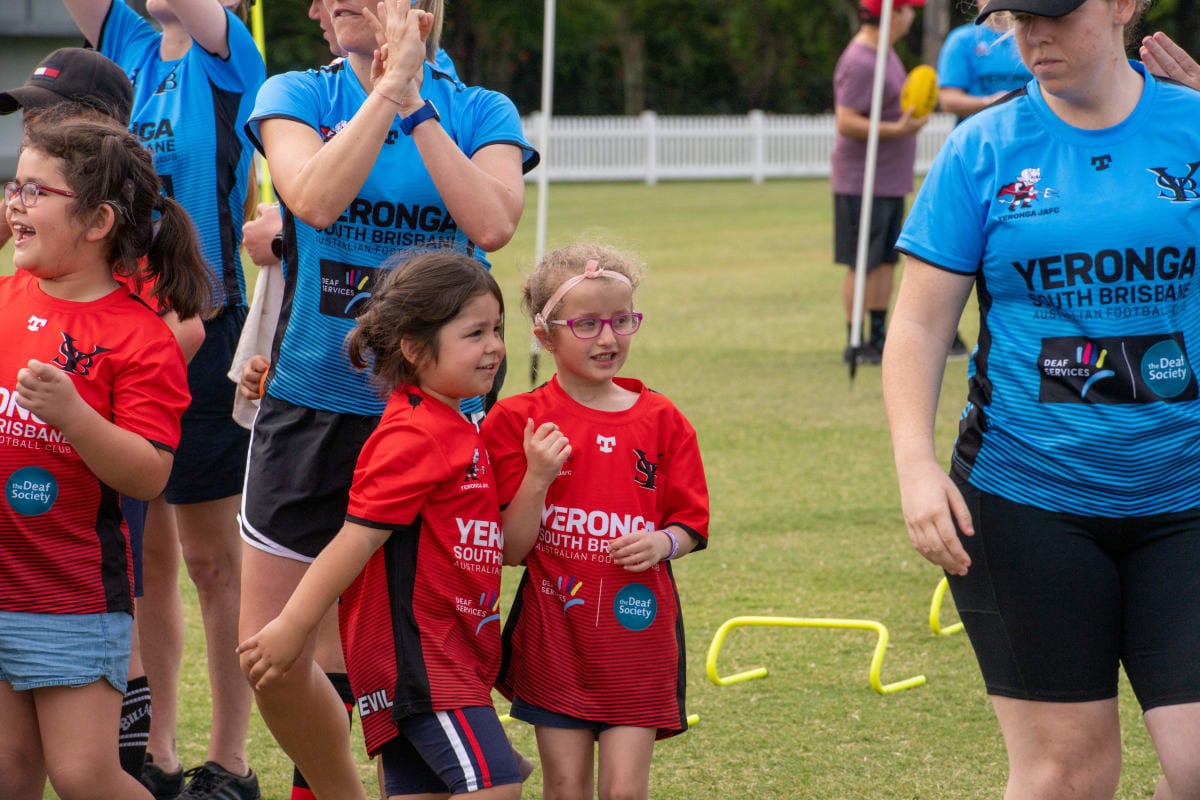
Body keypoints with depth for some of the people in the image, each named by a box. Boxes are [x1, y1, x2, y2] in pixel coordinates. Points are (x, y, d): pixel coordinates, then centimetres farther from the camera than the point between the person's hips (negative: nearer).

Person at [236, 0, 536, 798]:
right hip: (311, 408, 0)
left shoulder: (480, 112, 1)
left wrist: (415, 106, -16)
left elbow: (492, 224, -19)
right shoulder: (297, 96, 0)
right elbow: (314, 199, -20)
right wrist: (387, 89, -19)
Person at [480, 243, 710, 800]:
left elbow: (691, 524, 7)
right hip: (554, 630, -1)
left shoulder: (660, 420, 3)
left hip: (637, 629, 1)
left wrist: (664, 542, -15)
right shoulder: (519, 421, -3)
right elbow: (508, 550, -5)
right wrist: (538, 477, -19)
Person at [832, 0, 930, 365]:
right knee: (863, 264, -4)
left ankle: (879, 340, 20)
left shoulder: (884, 51, 13)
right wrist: (898, 129, -26)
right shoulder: (860, 63, -19)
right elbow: (846, 123, -24)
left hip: (892, 181, 10)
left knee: (886, 261, 13)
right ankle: (855, 345, 1)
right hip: (863, 181, -10)